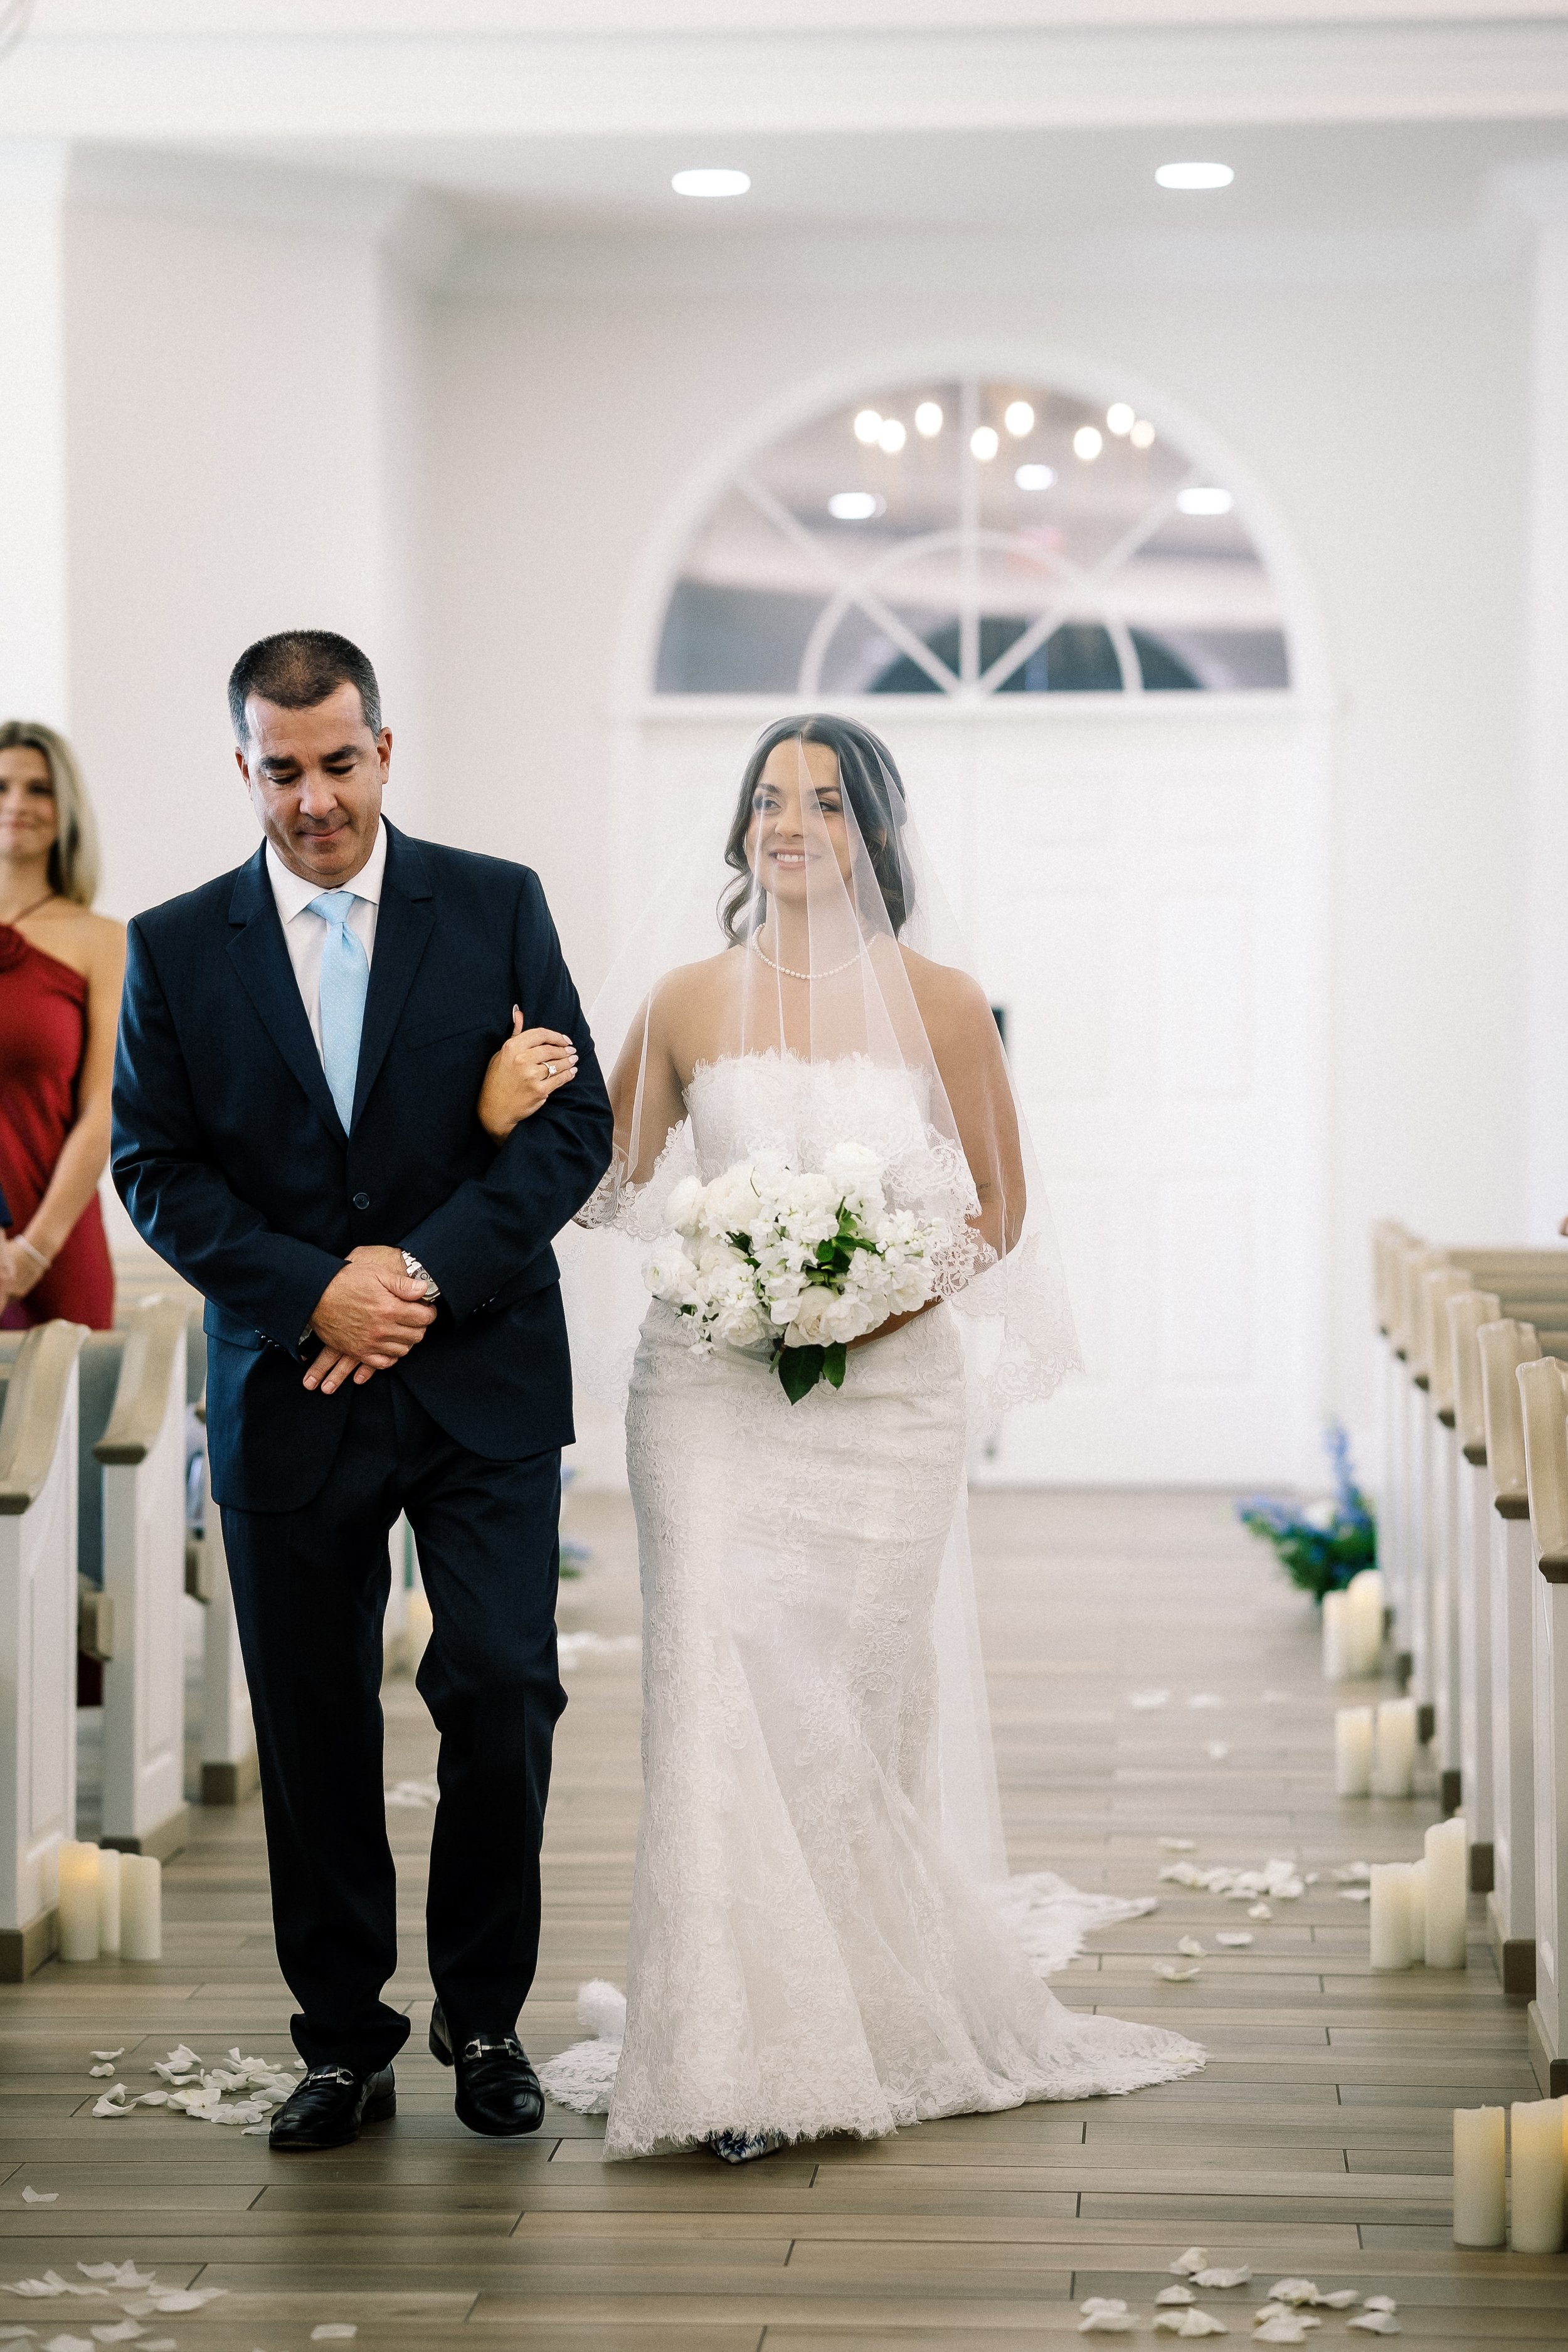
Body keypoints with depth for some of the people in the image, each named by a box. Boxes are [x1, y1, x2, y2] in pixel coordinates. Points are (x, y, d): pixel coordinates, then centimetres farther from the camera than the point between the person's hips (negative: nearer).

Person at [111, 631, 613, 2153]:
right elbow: (157, 1169, 0)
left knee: (502, 1689, -8)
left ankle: (484, 2016, 12)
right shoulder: (176, 949, 4)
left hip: (481, 1385, -1)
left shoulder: (496, 908, 2)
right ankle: (343, 2043, 18)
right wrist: (314, 1293, -14)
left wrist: (425, 1273, -14)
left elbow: (574, 1126, -2)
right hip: (286, 1393, 1)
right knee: (313, 1734, 6)